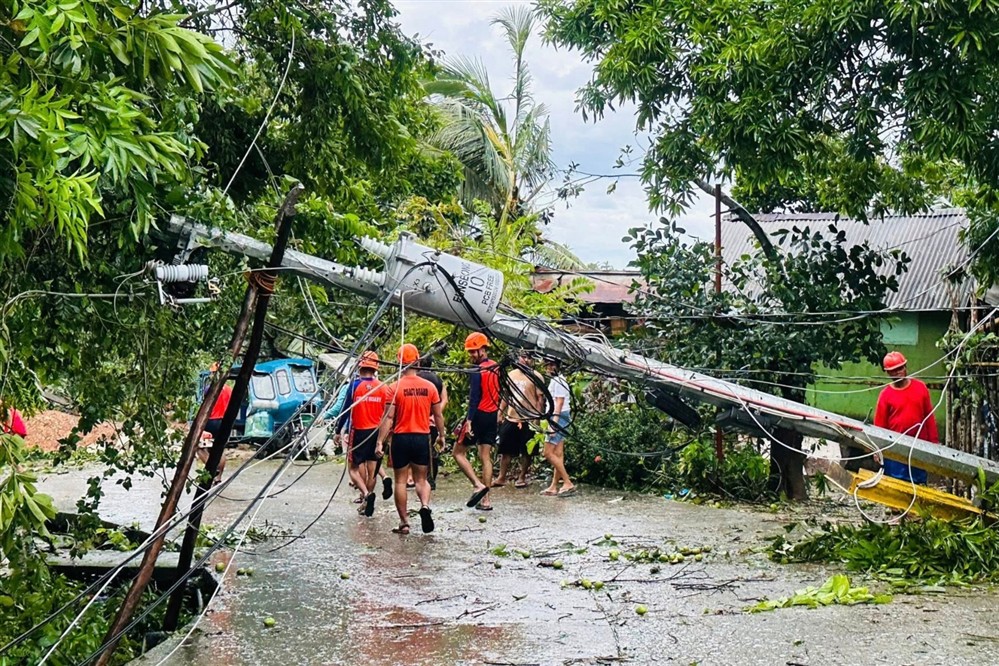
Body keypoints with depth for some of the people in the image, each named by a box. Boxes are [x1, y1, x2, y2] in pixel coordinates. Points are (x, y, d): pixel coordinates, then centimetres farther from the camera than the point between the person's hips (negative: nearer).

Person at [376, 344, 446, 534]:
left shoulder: (394, 388, -8)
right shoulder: (429, 387, 0)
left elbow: (389, 417, -12)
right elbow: (438, 415, 7)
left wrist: (380, 442, -9)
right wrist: (441, 435, 21)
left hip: (401, 438, -2)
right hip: (422, 438, 2)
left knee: (401, 481, 8)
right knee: (421, 479, 14)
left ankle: (404, 523, 9)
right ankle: (425, 505, -15)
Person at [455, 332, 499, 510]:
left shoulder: (477, 371, -14)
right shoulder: (496, 368, 10)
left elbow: (474, 398, -19)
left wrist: (469, 420, -22)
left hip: (478, 415, -8)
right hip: (492, 416, 8)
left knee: (459, 452, 5)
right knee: (486, 458, 8)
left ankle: (478, 485, -10)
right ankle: (485, 500, 7)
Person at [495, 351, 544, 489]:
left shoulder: (536, 377, -4)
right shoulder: (511, 375, 10)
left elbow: (540, 398, -6)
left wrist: (538, 417, -12)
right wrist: (500, 413, 11)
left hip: (528, 420, -4)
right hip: (510, 418, 4)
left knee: (526, 451, 4)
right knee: (506, 450, 7)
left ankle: (522, 477, 15)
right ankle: (501, 477, 14)